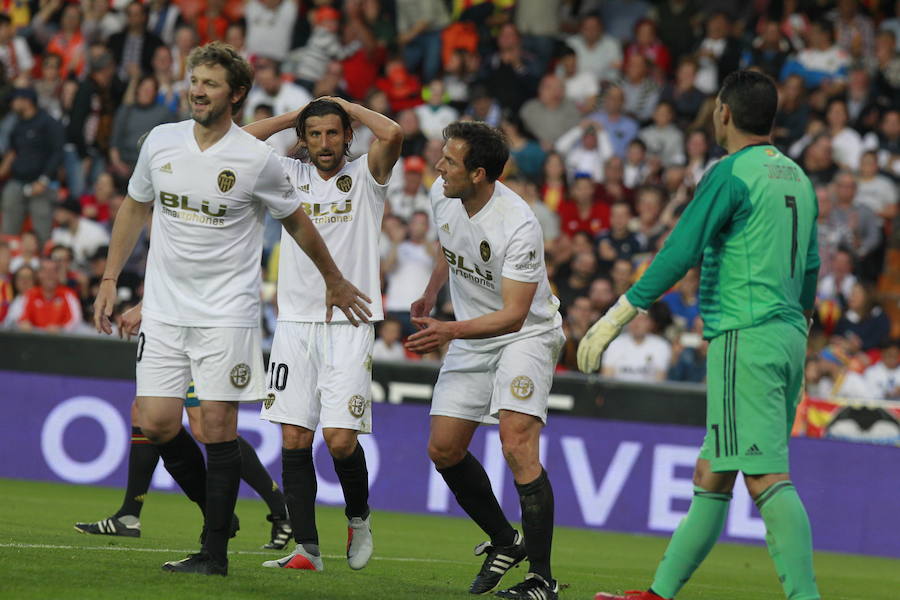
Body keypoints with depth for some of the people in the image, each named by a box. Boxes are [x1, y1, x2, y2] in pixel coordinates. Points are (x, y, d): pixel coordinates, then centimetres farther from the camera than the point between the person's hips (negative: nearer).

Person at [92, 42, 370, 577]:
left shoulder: (258, 160, -8)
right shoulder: (160, 142, 2)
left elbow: (296, 221, 7)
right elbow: (135, 208, 18)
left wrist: (334, 281, 18)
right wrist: (109, 281, 18)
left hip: (227, 312, -4)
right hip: (164, 307, 4)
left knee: (218, 424, -7)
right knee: (157, 422, -3)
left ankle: (216, 553, -1)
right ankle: (217, 515, 19)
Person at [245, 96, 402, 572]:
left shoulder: (364, 176, 3)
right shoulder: (290, 175, 11)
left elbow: (392, 134, -15)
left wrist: (346, 106, 0)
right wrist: (294, 116, 7)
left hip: (350, 326, -3)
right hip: (296, 323, 3)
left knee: (340, 438, -11)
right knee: (294, 439, -3)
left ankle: (358, 516, 17)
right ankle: (306, 548, 2)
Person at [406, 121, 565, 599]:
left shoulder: (518, 226, -29)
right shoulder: (442, 197, -6)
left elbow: (513, 315, -30)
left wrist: (450, 331, -39)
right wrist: (430, 296, 22)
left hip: (525, 335, -8)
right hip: (470, 338, 8)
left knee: (517, 445, -23)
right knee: (443, 451, 4)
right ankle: (505, 542, 25)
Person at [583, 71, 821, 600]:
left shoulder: (730, 175, -8)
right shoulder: (798, 178, 16)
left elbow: (679, 254, -12)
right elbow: (809, 266, 23)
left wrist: (615, 319, -10)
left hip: (744, 337, -9)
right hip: (789, 335, 9)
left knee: (768, 477, -14)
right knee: (711, 475, 14)